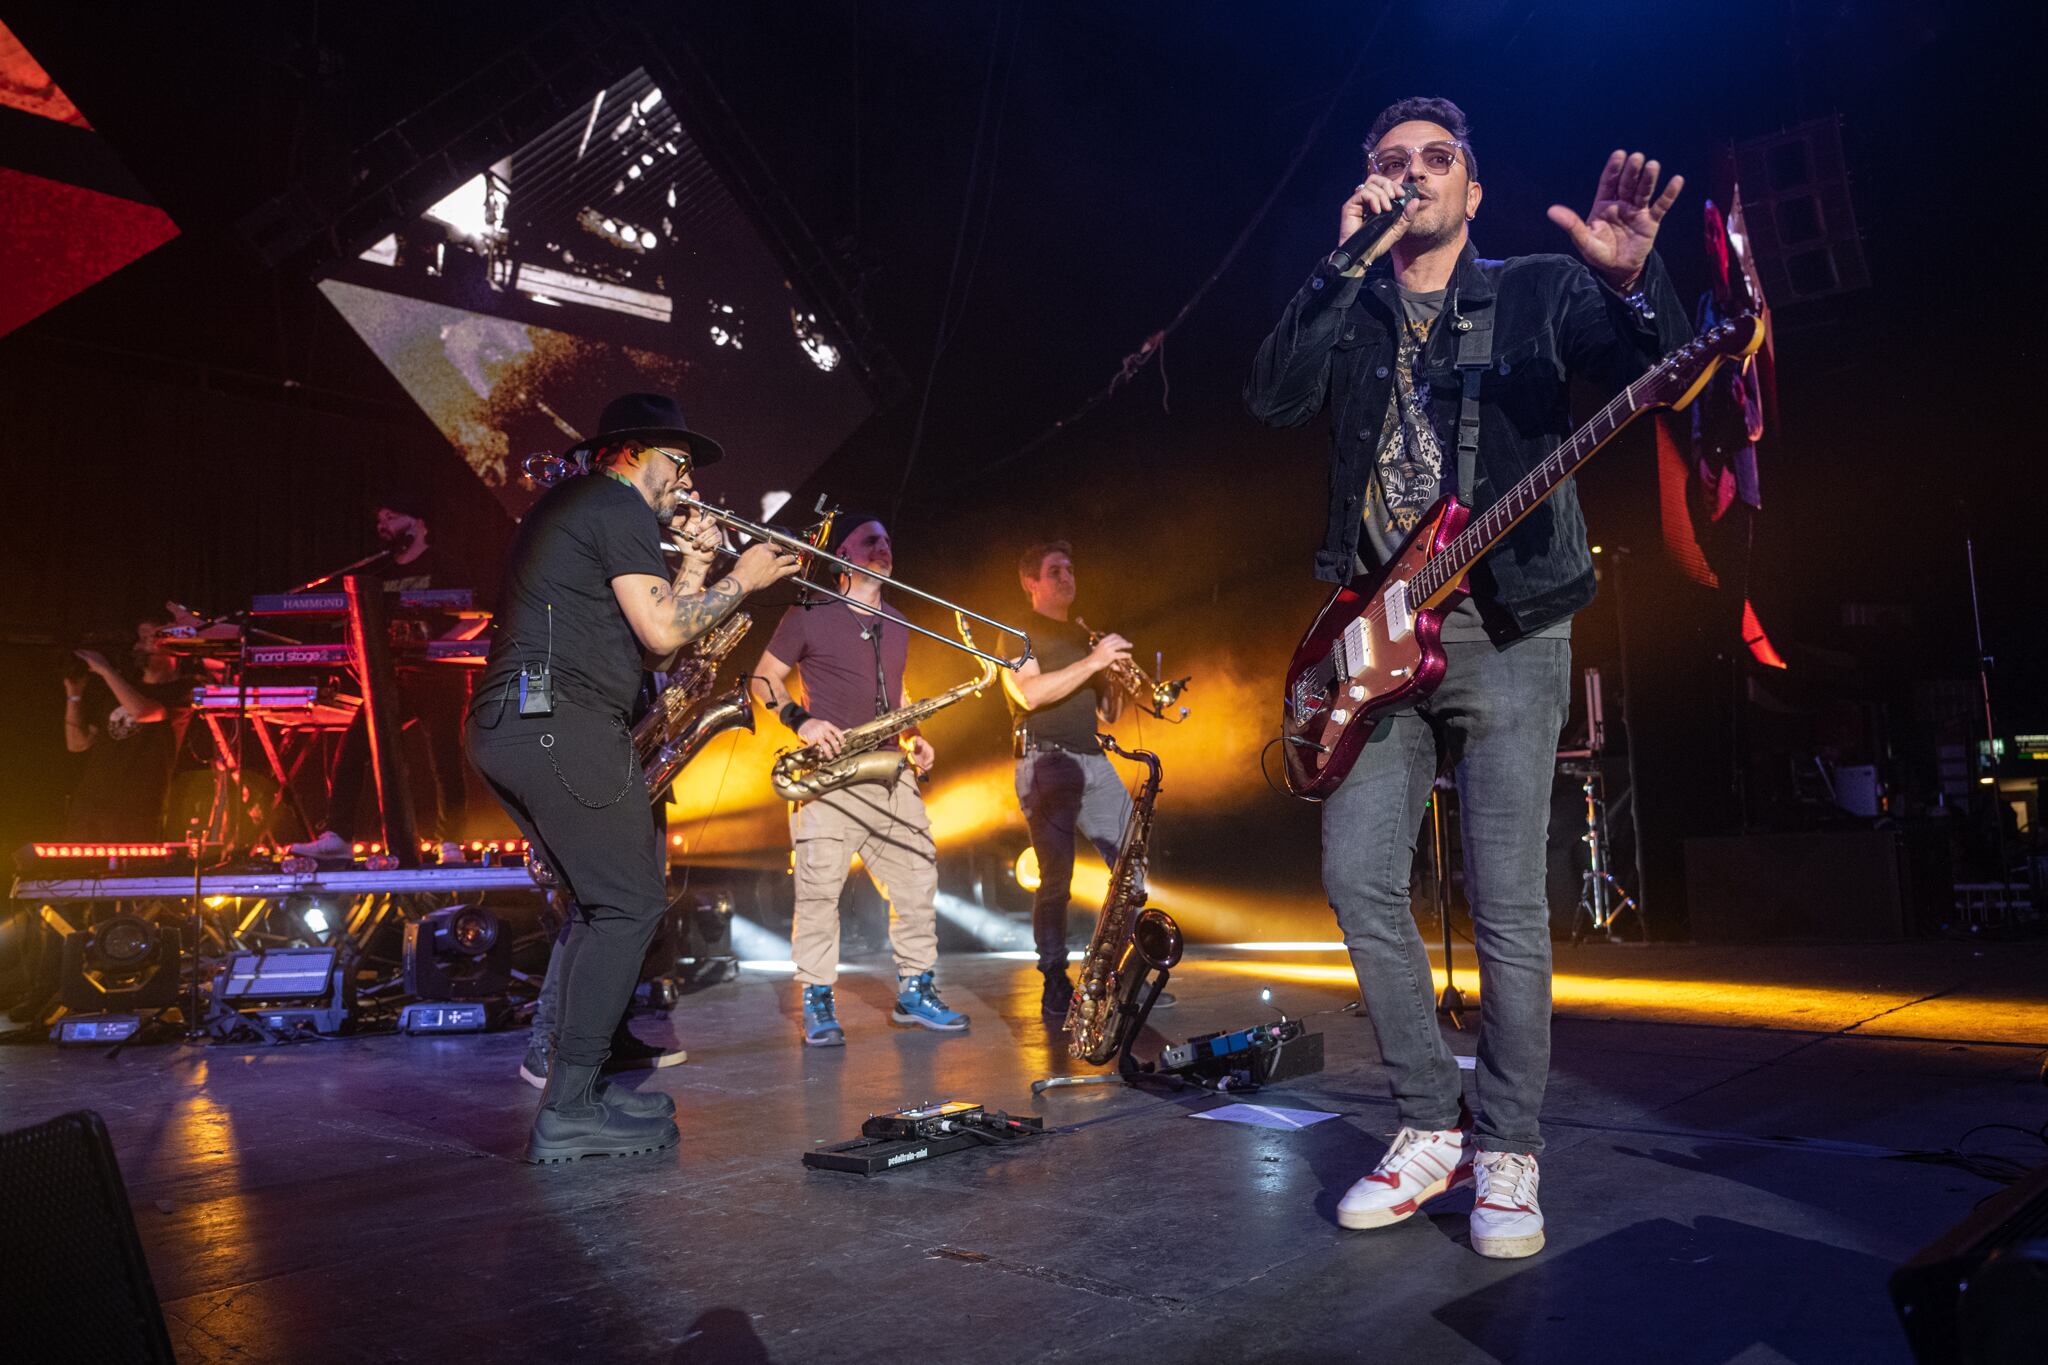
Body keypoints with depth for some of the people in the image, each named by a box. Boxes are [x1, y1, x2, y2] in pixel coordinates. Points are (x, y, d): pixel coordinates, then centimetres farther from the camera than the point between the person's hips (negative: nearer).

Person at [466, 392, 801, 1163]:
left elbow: (642, 646, 24)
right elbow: (663, 633, -12)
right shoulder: (620, 508, -3)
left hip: (502, 725, 10)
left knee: (603, 902, 16)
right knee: (630, 903, -8)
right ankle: (568, 1113, -9)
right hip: (559, 722, -10)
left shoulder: (570, 507, 28)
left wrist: (694, 562, 19)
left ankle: (578, 1086, 19)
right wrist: (741, 579, 1)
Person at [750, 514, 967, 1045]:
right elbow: (764, 678, 3)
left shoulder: (896, 625, 19)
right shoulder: (808, 616, 1)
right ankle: (817, 1003, 3)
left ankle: (915, 989, 16)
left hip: (889, 772, 6)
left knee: (917, 880, 4)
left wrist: (914, 739, 11)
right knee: (818, 887, -6)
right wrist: (800, 721, -14)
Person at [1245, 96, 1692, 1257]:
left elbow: (1660, 377, -5)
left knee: (1508, 904, -3)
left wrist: (1632, 282, -26)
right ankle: (1432, 1125, 14)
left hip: (1508, 630, -3)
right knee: (1359, 878, -2)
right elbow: (1275, 399, -4)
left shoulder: (1540, 290, 8)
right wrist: (1348, 258, -7)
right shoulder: (1349, 312, 15)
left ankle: (1508, 1152, 12)